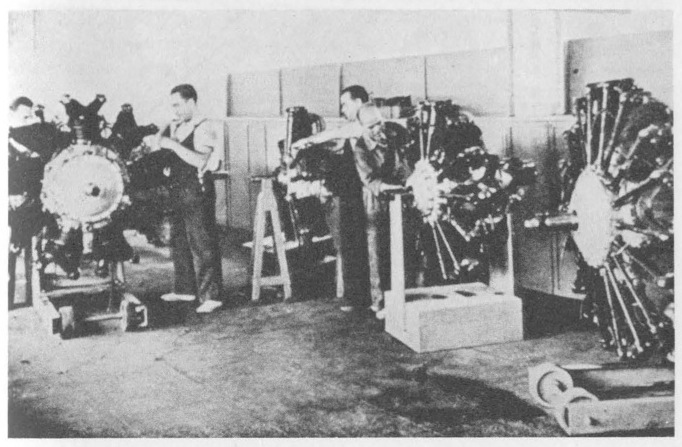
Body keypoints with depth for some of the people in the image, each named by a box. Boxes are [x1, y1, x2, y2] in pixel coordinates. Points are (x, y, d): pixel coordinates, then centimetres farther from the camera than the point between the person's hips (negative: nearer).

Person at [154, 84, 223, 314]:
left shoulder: (203, 129, -12)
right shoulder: (175, 127, 11)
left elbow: (200, 160, -24)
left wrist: (174, 146, -22)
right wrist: (159, 143, 4)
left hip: (197, 193, -9)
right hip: (177, 191, 9)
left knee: (202, 245, -6)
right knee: (178, 242, 16)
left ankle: (211, 296, -1)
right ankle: (184, 289, 29)